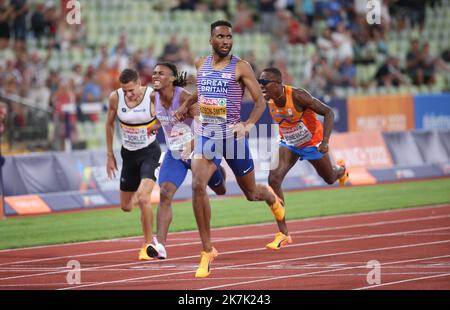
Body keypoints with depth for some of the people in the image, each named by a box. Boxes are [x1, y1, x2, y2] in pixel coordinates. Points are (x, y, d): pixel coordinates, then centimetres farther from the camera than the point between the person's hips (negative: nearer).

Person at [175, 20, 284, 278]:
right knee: (198, 185, -22)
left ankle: (270, 196, 56)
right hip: (206, 136, 2)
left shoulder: (241, 67, -7)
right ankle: (207, 251, -16)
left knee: (251, 192, 14)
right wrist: (186, 104, 25)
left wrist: (248, 125, -24)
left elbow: (260, 102, -10)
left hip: (233, 136, -2)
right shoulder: (202, 65, 6)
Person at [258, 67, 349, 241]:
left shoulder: (297, 96, -34)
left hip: (312, 143, -4)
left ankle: (341, 169, 63)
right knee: (274, 179, -19)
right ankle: (283, 233, -13)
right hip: (288, 144, 4)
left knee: (329, 178, 20)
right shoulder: (268, 99, -17)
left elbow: (328, 112, -28)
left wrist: (325, 141, -37)